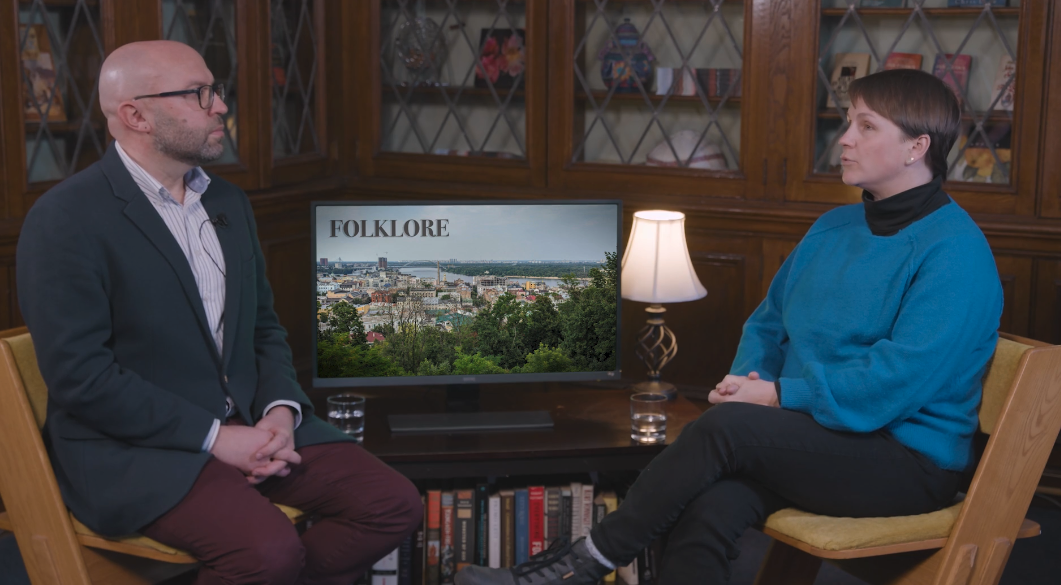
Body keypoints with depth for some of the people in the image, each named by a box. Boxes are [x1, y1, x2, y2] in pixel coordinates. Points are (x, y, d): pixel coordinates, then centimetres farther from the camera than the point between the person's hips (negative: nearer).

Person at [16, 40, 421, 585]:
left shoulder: (228, 202, 12)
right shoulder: (65, 219, -11)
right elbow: (79, 373, -17)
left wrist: (280, 412, -3)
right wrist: (214, 437, -17)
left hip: (248, 424, 7)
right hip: (133, 447, -7)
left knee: (395, 505, -8)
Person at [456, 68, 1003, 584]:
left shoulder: (955, 251, -11)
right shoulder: (834, 228, 16)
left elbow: (903, 375, -21)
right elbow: (768, 322, 21)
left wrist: (783, 395, -17)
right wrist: (746, 380, -1)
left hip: (911, 459, -6)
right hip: (815, 439, 7)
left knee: (723, 428, -28)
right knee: (705, 510, -25)